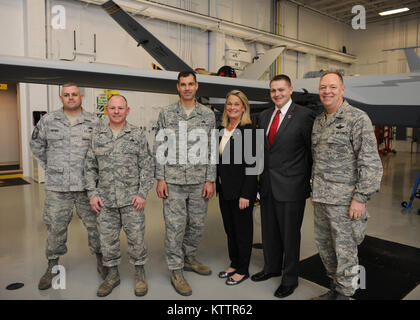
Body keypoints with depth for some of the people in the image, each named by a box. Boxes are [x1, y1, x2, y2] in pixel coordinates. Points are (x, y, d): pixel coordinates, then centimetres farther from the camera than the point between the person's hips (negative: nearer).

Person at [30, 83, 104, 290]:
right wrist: (49, 167, 11)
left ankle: (101, 260, 25)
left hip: (87, 185, 0)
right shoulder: (48, 120, 5)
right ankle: (52, 266, 27)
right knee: (55, 227, 10)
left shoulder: (94, 122, 3)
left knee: (95, 224, 7)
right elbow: (36, 145, 17)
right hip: (57, 186, 1)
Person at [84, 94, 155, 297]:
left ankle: (139, 273, 25)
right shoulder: (97, 135, 7)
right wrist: (92, 194, 2)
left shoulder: (137, 135, 0)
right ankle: (112, 274, 30)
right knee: (108, 239, 11)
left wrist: (142, 193, -8)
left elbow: (147, 166, -1)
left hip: (132, 198, -2)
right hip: (105, 199, 3)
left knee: (136, 237, 5)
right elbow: (90, 167, 10)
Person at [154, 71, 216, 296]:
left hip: (199, 182, 2)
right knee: (174, 227, 2)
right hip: (173, 181, -2)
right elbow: (160, 148, 2)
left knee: (197, 224, 12)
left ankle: (189, 259, 35)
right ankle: (176, 271, 18)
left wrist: (210, 180, -1)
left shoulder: (208, 115, 5)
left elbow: (211, 150, 4)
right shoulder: (166, 114, 3)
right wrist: (160, 178, -4)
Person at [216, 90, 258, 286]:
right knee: (229, 229, 18)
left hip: (241, 189, -7)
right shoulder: (221, 129, 8)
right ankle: (234, 264, 35)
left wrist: (245, 194, -19)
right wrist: (217, 185, 9)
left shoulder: (249, 130, -13)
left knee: (243, 230, 8)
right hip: (224, 189, 7)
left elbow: (251, 164, -16)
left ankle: (242, 270, 24)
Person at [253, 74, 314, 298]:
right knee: (269, 231, 20)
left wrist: (309, 181, -5)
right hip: (267, 185, 6)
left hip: (291, 187, -6)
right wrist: (263, 174, 10)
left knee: (290, 234, 8)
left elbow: (312, 150, -7)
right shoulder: (264, 116, 10)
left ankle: (290, 280, 28)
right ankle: (272, 267, 42)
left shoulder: (304, 115, -10)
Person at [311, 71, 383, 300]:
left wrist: (361, 197, -17)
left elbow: (370, 162, -13)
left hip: (344, 200, -7)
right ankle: (335, 288, 35)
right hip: (320, 199, 7)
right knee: (324, 245, 17)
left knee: (345, 249, 4)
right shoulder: (318, 122, 13)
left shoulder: (358, 119, -9)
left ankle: (344, 293, 23)